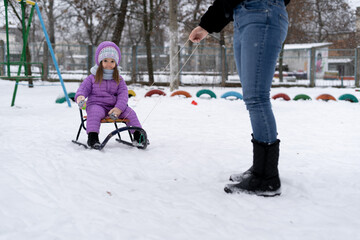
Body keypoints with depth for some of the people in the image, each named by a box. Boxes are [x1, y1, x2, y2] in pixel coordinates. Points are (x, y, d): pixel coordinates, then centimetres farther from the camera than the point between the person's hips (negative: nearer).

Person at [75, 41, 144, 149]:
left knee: (130, 112, -19)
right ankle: (92, 137, -43)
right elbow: (83, 88, 4)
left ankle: (138, 135, -16)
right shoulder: (92, 78, 8)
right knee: (95, 112, -37)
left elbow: (123, 94, 1)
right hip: (96, 104, -2)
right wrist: (80, 96, -24)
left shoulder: (119, 80, 11)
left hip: (114, 106, 2)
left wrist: (118, 108, -19)